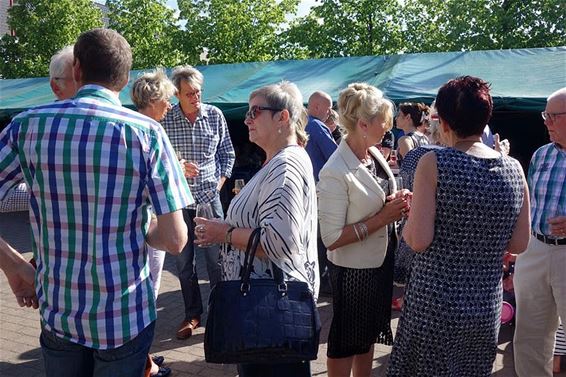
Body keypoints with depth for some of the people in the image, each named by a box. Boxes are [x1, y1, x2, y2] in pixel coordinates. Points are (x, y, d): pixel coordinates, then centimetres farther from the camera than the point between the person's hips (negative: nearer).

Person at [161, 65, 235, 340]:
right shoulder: (165, 120, -5)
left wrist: (220, 182, 1)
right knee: (184, 261, 10)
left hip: (209, 197, 0)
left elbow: (227, 154, 10)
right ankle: (192, 314, 26)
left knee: (216, 258, 5)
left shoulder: (214, 115, 1)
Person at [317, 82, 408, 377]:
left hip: (381, 261, 8)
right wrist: (382, 218, -24)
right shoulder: (335, 173, -26)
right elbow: (332, 238, -25)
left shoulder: (375, 154, -2)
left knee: (370, 333, 25)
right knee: (346, 339, 13)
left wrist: (395, 205, -7)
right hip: (353, 270, -8)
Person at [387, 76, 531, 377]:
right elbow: (519, 244, 3)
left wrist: (408, 219, 0)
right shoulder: (514, 169, -3)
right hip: (487, 309, 5)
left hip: (433, 306, -4)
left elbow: (419, 241, -20)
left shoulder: (434, 163, -16)